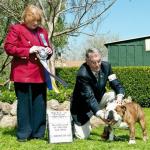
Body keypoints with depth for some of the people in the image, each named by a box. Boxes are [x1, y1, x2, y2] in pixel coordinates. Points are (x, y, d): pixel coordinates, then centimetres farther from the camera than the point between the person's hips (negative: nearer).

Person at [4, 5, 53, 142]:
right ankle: (23, 134, 9)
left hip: (39, 74, 6)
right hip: (23, 74, -5)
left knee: (40, 104, 6)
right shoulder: (16, 29, -1)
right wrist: (28, 50, -17)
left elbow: (48, 47, 26)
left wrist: (49, 51, 1)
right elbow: (8, 47, -9)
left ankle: (38, 133, 16)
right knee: (24, 104, -1)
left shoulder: (42, 31, 17)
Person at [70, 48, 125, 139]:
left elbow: (116, 84, -13)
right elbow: (89, 97, -34)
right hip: (83, 106, -5)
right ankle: (72, 123, 26)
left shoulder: (106, 66, -13)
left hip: (99, 98, 6)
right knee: (82, 136, -10)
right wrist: (100, 113, -46)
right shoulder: (82, 74, -31)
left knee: (115, 96, -23)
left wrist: (120, 96, -35)